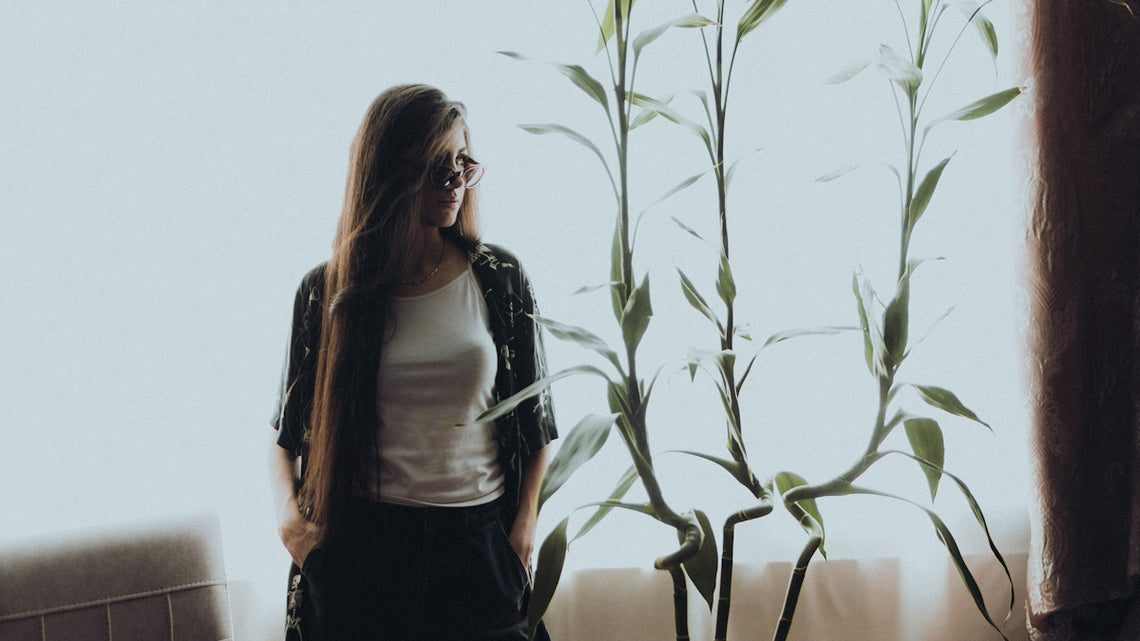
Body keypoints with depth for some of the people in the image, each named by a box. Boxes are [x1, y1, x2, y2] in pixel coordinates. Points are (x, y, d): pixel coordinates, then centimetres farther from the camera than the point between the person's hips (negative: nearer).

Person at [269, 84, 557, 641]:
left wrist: (522, 529, -1)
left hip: (476, 543, 1)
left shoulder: (499, 279, 2)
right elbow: (288, 429, 8)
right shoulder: (328, 292, 0)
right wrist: (288, 513, -9)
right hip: (359, 548, -1)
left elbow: (535, 421, 7)